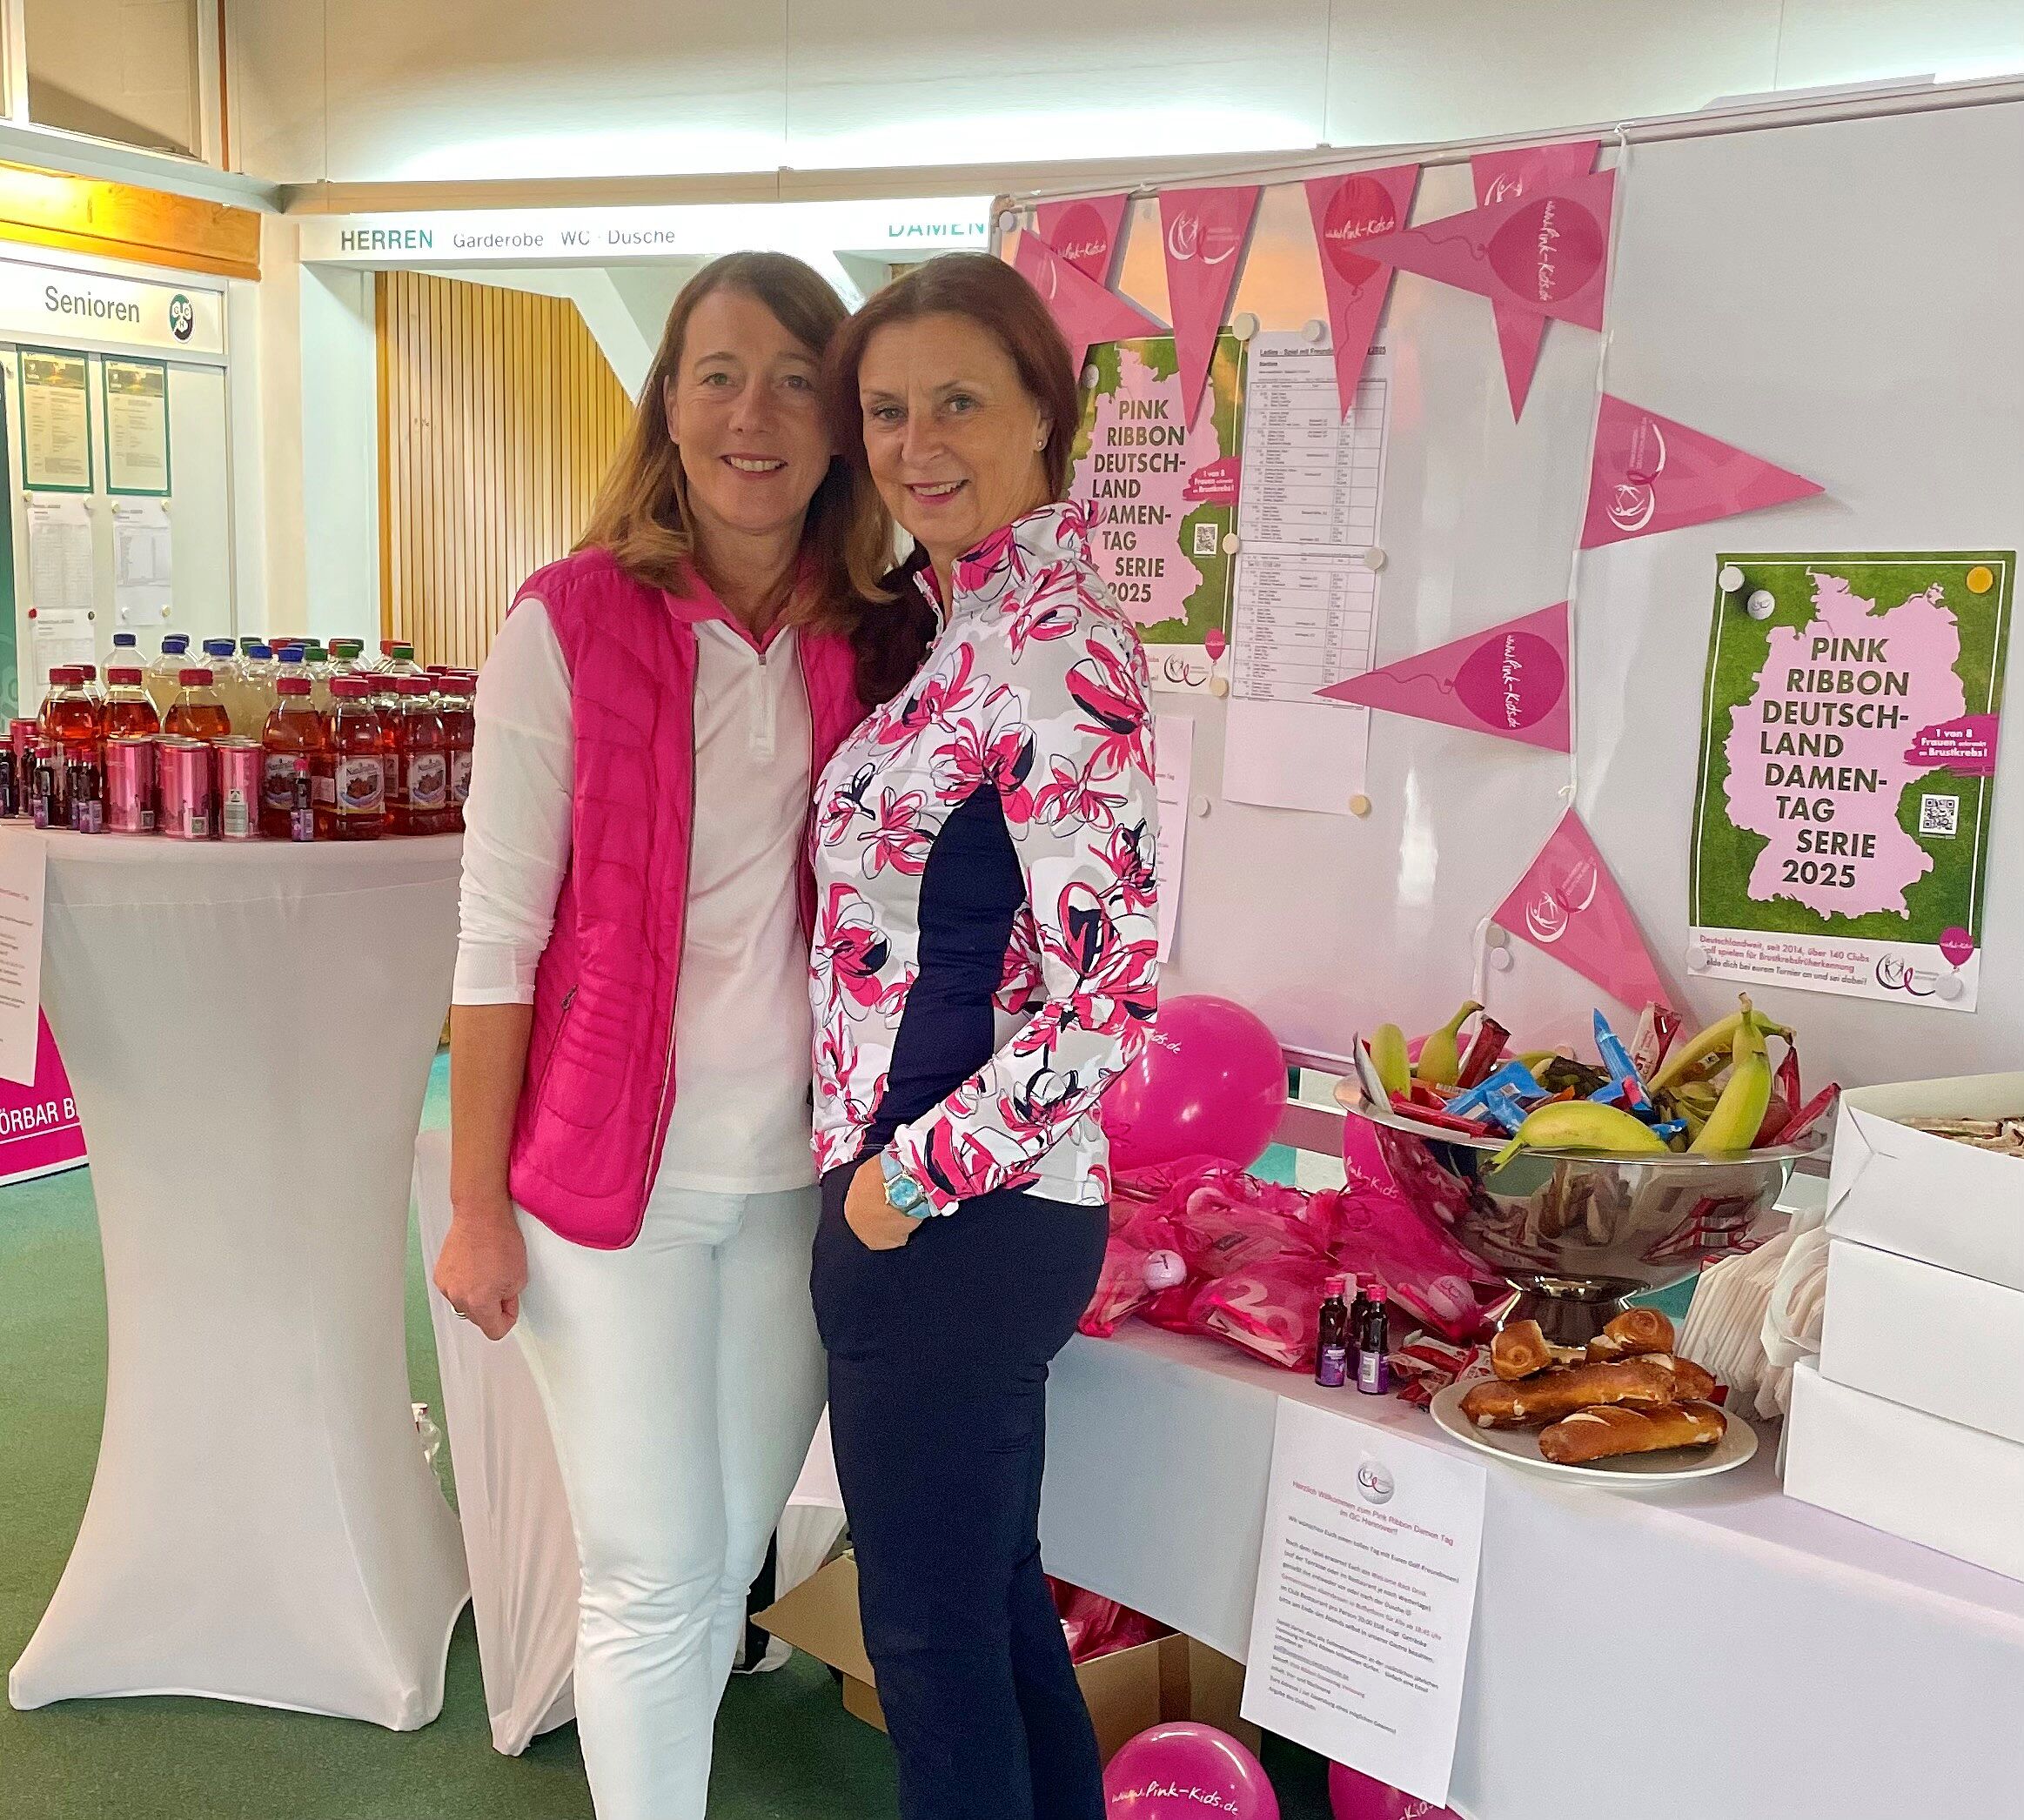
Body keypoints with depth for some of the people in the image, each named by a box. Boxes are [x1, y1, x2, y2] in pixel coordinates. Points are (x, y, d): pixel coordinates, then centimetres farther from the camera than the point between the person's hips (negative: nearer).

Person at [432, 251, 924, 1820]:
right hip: (614, 1169, -4)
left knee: (731, 1554, 17)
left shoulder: (877, 648, 2)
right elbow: (498, 932, -7)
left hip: (802, 1173, 4)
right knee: (659, 1573, 6)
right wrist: (476, 1204, -6)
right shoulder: (571, 621, -9)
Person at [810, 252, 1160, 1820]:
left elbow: (1106, 1002, -25)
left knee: (934, 1630, 9)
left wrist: (913, 1178, -15)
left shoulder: (1060, 651, -20)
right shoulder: (963, 618, 9)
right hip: (950, 1210, 9)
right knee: (994, 1594, 23)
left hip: (959, 1222, -9)